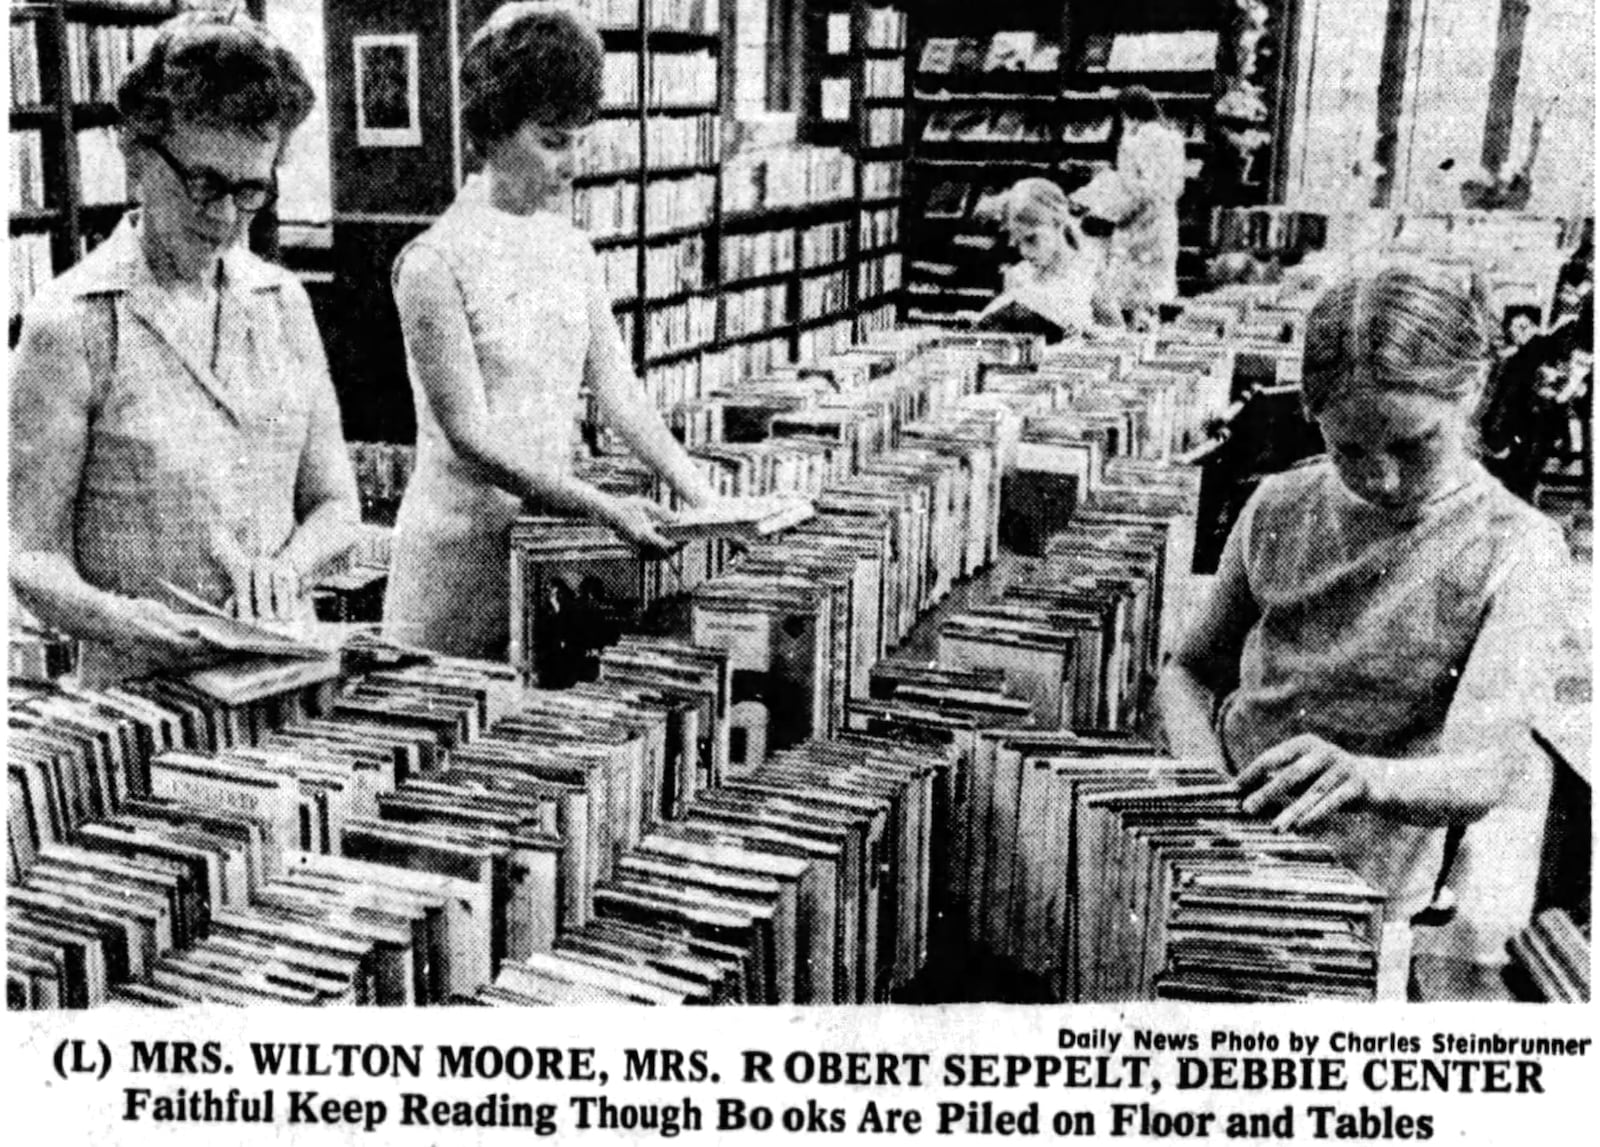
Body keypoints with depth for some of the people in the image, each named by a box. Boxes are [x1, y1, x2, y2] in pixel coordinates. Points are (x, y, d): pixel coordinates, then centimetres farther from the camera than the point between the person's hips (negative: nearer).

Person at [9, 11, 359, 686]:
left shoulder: (283, 303, 9)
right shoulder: (72, 324, -5)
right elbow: (32, 556, -4)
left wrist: (286, 567, -6)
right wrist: (115, 619, -23)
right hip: (141, 695, -3)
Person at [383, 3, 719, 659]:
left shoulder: (570, 250, 7)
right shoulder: (436, 263, -13)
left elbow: (618, 390, 6)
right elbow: (470, 438, -17)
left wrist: (704, 500, -4)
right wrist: (603, 509, -24)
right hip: (463, 550, -6)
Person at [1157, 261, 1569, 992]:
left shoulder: (1514, 549, -10)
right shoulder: (1280, 509, 1)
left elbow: (1480, 777, -19)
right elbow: (1189, 671, 12)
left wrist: (1366, 779, -40)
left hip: (1361, 902, -3)